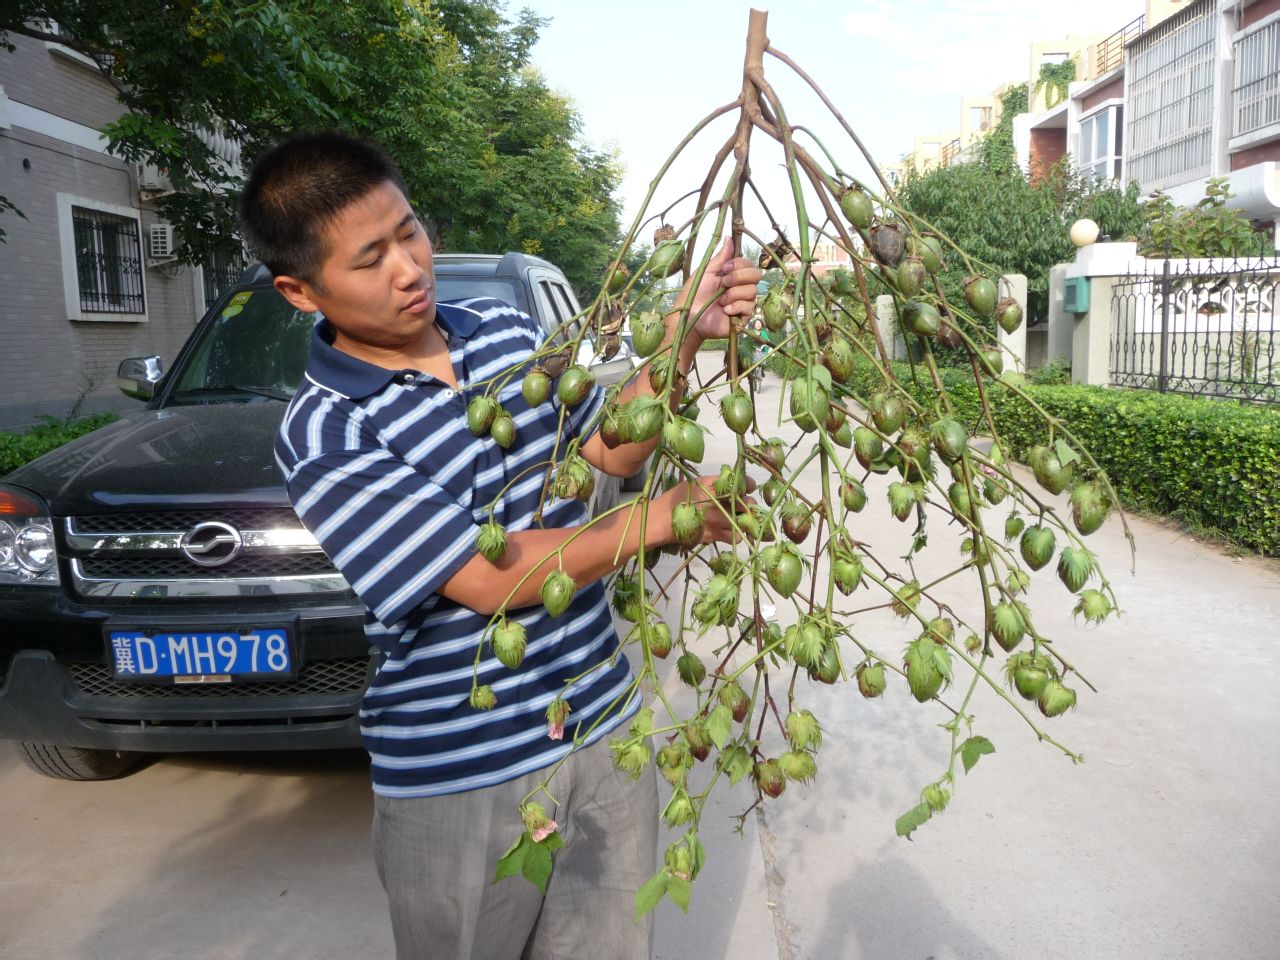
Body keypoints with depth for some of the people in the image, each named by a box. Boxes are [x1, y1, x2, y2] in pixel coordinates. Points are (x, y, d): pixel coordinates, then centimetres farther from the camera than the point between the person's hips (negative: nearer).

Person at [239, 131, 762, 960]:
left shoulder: (508, 333, 2)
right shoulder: (324, 438, -18)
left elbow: (612, 448, 10)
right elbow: (489, 579, -22)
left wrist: (683, 337, -5)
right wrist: (667, 515, -17)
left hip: (604, 729, 5)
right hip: (460, 779, -4)